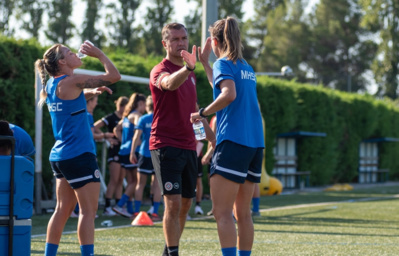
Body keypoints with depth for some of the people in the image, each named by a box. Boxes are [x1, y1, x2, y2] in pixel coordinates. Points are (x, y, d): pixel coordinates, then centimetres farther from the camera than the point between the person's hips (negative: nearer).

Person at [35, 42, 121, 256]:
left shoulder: (52, 84, 11)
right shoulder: (71, 81, -13)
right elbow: (114, 76, -12)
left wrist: (92, 91, 24)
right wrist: (99, 54, 1)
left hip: (60, 156, 9)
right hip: (79, 155, -9)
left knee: (63, 210, 12)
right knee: (88, 210, -7)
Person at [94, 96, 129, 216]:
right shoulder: (111, 118, -5)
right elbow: (95, 127, -11)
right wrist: (107, 137, -13)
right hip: (114, 151, -6)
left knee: (121, 181, 7)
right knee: (114, 180, -10)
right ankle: (107, 207, -9)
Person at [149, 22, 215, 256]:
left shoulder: (190, 74, 15)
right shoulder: (160, 71, -10)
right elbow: (170, 83, -36)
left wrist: (208, 129, 31)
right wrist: (187, 68, -54)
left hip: (188, 145, 8)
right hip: (166, 146, -8)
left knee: (185, 204, 10)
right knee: (173, 203, -14)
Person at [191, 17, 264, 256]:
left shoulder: (223, 63, -4)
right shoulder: (247, 67, 19)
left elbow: (229, 94, -22)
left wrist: (202, 113, -10)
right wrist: (205, 63, 38)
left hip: (233, 142, -8)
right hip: (255, 144, 8)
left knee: (222, 212, -10)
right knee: (243, 212, 12)